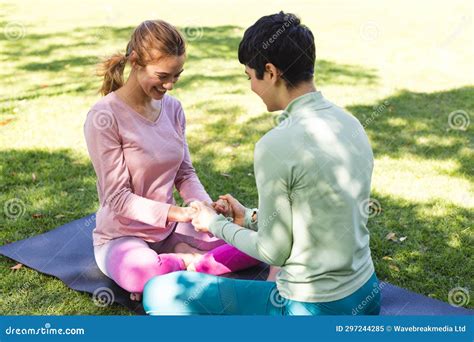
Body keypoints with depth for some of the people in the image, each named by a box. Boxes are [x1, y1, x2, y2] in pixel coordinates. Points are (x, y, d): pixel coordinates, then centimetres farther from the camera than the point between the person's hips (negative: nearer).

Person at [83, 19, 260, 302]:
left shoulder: (173, 108, 0)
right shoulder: (105, 117, -17)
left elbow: (185, 173, 6)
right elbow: (118, 197, -18)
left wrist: (206, 207, -15)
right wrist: (177, 213, -30)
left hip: (170, 230, 5)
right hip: (123, 236, -5)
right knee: (138, 273, -41)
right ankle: (191, 263, -12)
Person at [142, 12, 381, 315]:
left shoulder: (275, 147, -23)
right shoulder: (351, 123, 1)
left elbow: (274, 252, -13)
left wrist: (216, 224, 3)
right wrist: (250, 218, 15)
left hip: (314, 309, -8)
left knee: (161, 293, -1)